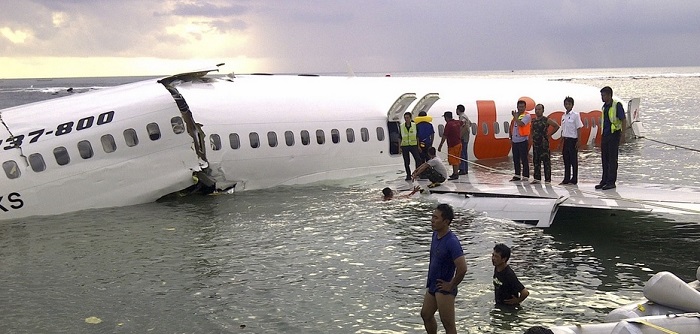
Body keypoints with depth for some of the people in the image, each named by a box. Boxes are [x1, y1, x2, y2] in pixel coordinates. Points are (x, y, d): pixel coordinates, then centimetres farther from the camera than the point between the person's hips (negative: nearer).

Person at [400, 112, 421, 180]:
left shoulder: (415, 125, 2)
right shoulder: (401, 127, 3)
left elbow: (417, 136, 8)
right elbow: (400, 138, 8)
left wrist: (418, 146, 4)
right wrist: (399, 147, 5)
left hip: (413, 145, -1)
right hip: (404, 146, 1)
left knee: (418, 159, -12)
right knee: (406, 162, 5)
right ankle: (408, 175, 13)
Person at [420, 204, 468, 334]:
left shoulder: (452, 242, -26)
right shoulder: (435, 234, 2)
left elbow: (462, 269, -32)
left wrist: (451, 285, -19)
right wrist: (430, 281, 16)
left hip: (443, 288, -9)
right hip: (432, 285, 9)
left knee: (448, 323, 2)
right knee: (426, 314, 23)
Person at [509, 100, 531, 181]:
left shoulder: (527, 116, -7)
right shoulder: (515, 115, 15)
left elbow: (520, 124, -23)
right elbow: (511, 127, 20)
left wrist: (515, 116, -10)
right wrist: (511, 137, 15)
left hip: (522, 141, -7)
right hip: (514, 141, 7)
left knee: (524, 159, -3)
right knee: (515, 159, 11)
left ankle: (525, 176, 2)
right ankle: (517, 175, 20)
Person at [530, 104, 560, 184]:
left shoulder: (546, 120, -7)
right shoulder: (534, 121, 12)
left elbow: (557, 126, -7)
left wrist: (549, 134, -7)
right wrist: (533, 137, 12)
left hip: (544, 144, -7)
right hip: (535, 143, 7)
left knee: (546, 161, -4)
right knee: (536, 161, 8)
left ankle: (548, 179, -1)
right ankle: (537, 178, 15)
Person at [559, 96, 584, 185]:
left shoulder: (575, 115, -6)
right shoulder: (564, 116, 13)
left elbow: (579, 129, -8)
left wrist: (578, 142, -14)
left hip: (573, 140, -6)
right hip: (565, 140, 6)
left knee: (573, 161, -2)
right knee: (566, 161, 8)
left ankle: (574, 180, 3)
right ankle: (566, 179, 14)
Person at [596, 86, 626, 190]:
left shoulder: (617, 105, -9)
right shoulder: (604, 107, 14)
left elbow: (623, 121, -10)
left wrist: (622, 135, -16)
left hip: (614, 135, -8)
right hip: (605, 135, 8)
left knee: (612, 159, -4)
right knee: (604, 159, 9)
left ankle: (611, 182, 0)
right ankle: (604, 181, 16)